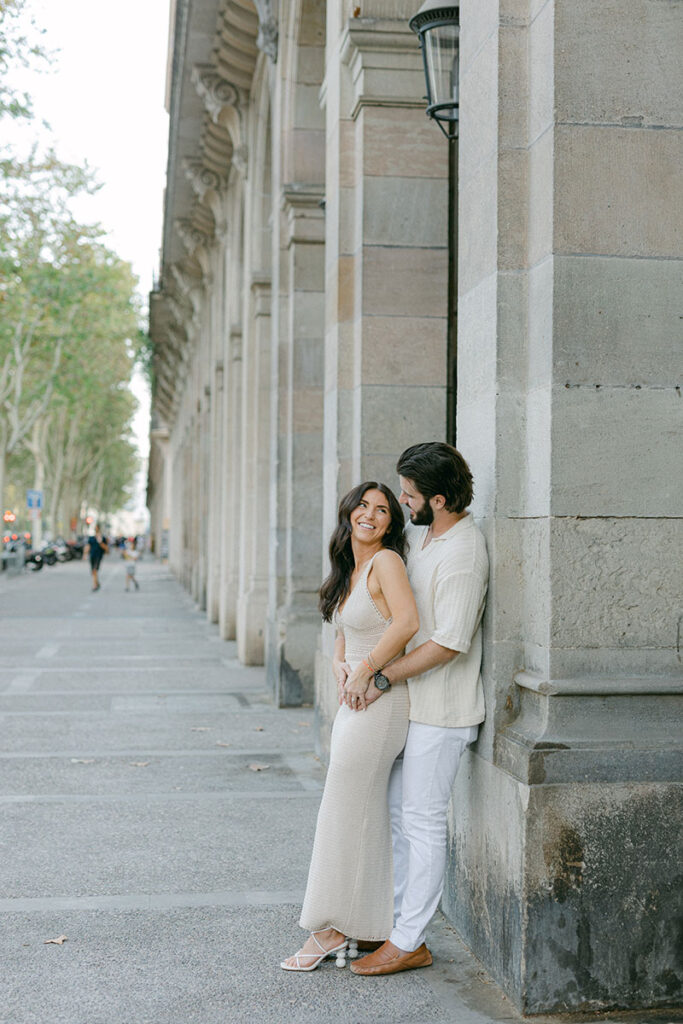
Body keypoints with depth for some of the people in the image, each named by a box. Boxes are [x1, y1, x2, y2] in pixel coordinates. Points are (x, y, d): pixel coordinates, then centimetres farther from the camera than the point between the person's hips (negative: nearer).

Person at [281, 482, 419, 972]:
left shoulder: (386, 561, -15)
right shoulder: (350, 568, 13)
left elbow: (407, 621, -29)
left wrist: (364, 671, -21)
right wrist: (340, 664, 4)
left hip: (378, 703, -9)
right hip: (356, 702, 9)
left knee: (345, 816, -1)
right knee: (368, 817, 14)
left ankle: (332, 928, 11)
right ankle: (367, 928, 24)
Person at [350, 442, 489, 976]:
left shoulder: (462, 556, -22)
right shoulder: (425, 532, 8)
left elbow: (446, 645, -24)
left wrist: (382, 677, -16)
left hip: (441, 710, -10)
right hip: (413, 701, 10)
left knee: (423, 822, -2)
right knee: (398, 813, 15)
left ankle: (410, 942, 8)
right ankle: (394, 919, 27)